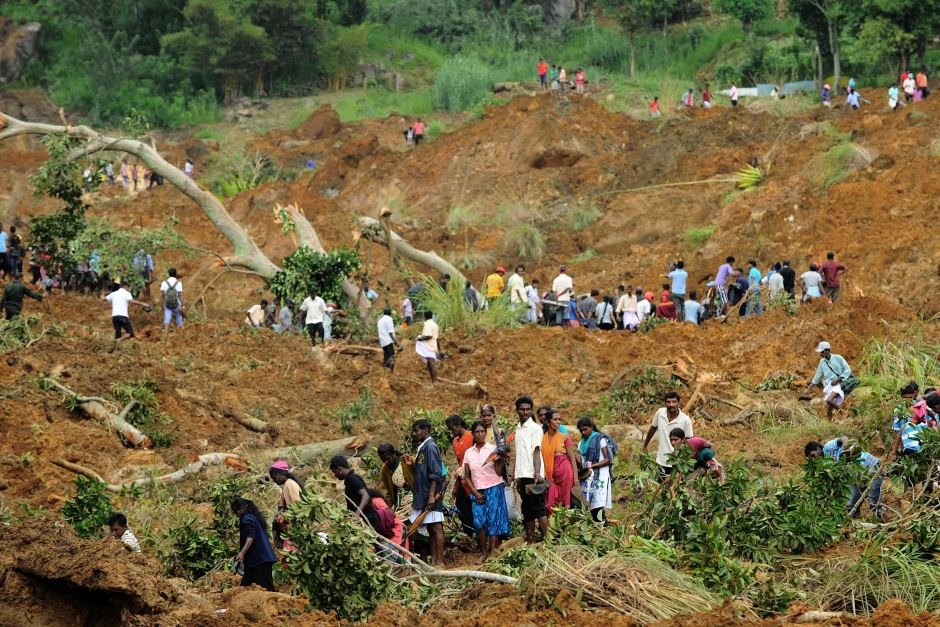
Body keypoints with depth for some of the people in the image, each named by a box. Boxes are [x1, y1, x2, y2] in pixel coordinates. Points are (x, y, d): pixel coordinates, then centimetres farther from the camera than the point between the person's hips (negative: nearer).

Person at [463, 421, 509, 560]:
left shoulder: (493, 449, -2)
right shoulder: (469, 453, 8)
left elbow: (499, 473, -6)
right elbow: (467, 476, 10)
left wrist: (499, 459, -22)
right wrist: (475, 492, -1)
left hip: (494, 489, -3)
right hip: (477, 492, 3)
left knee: (493, 521, -7)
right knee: (479, 521, -8)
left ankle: (492, 553, -5)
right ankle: (484, 553, 2)